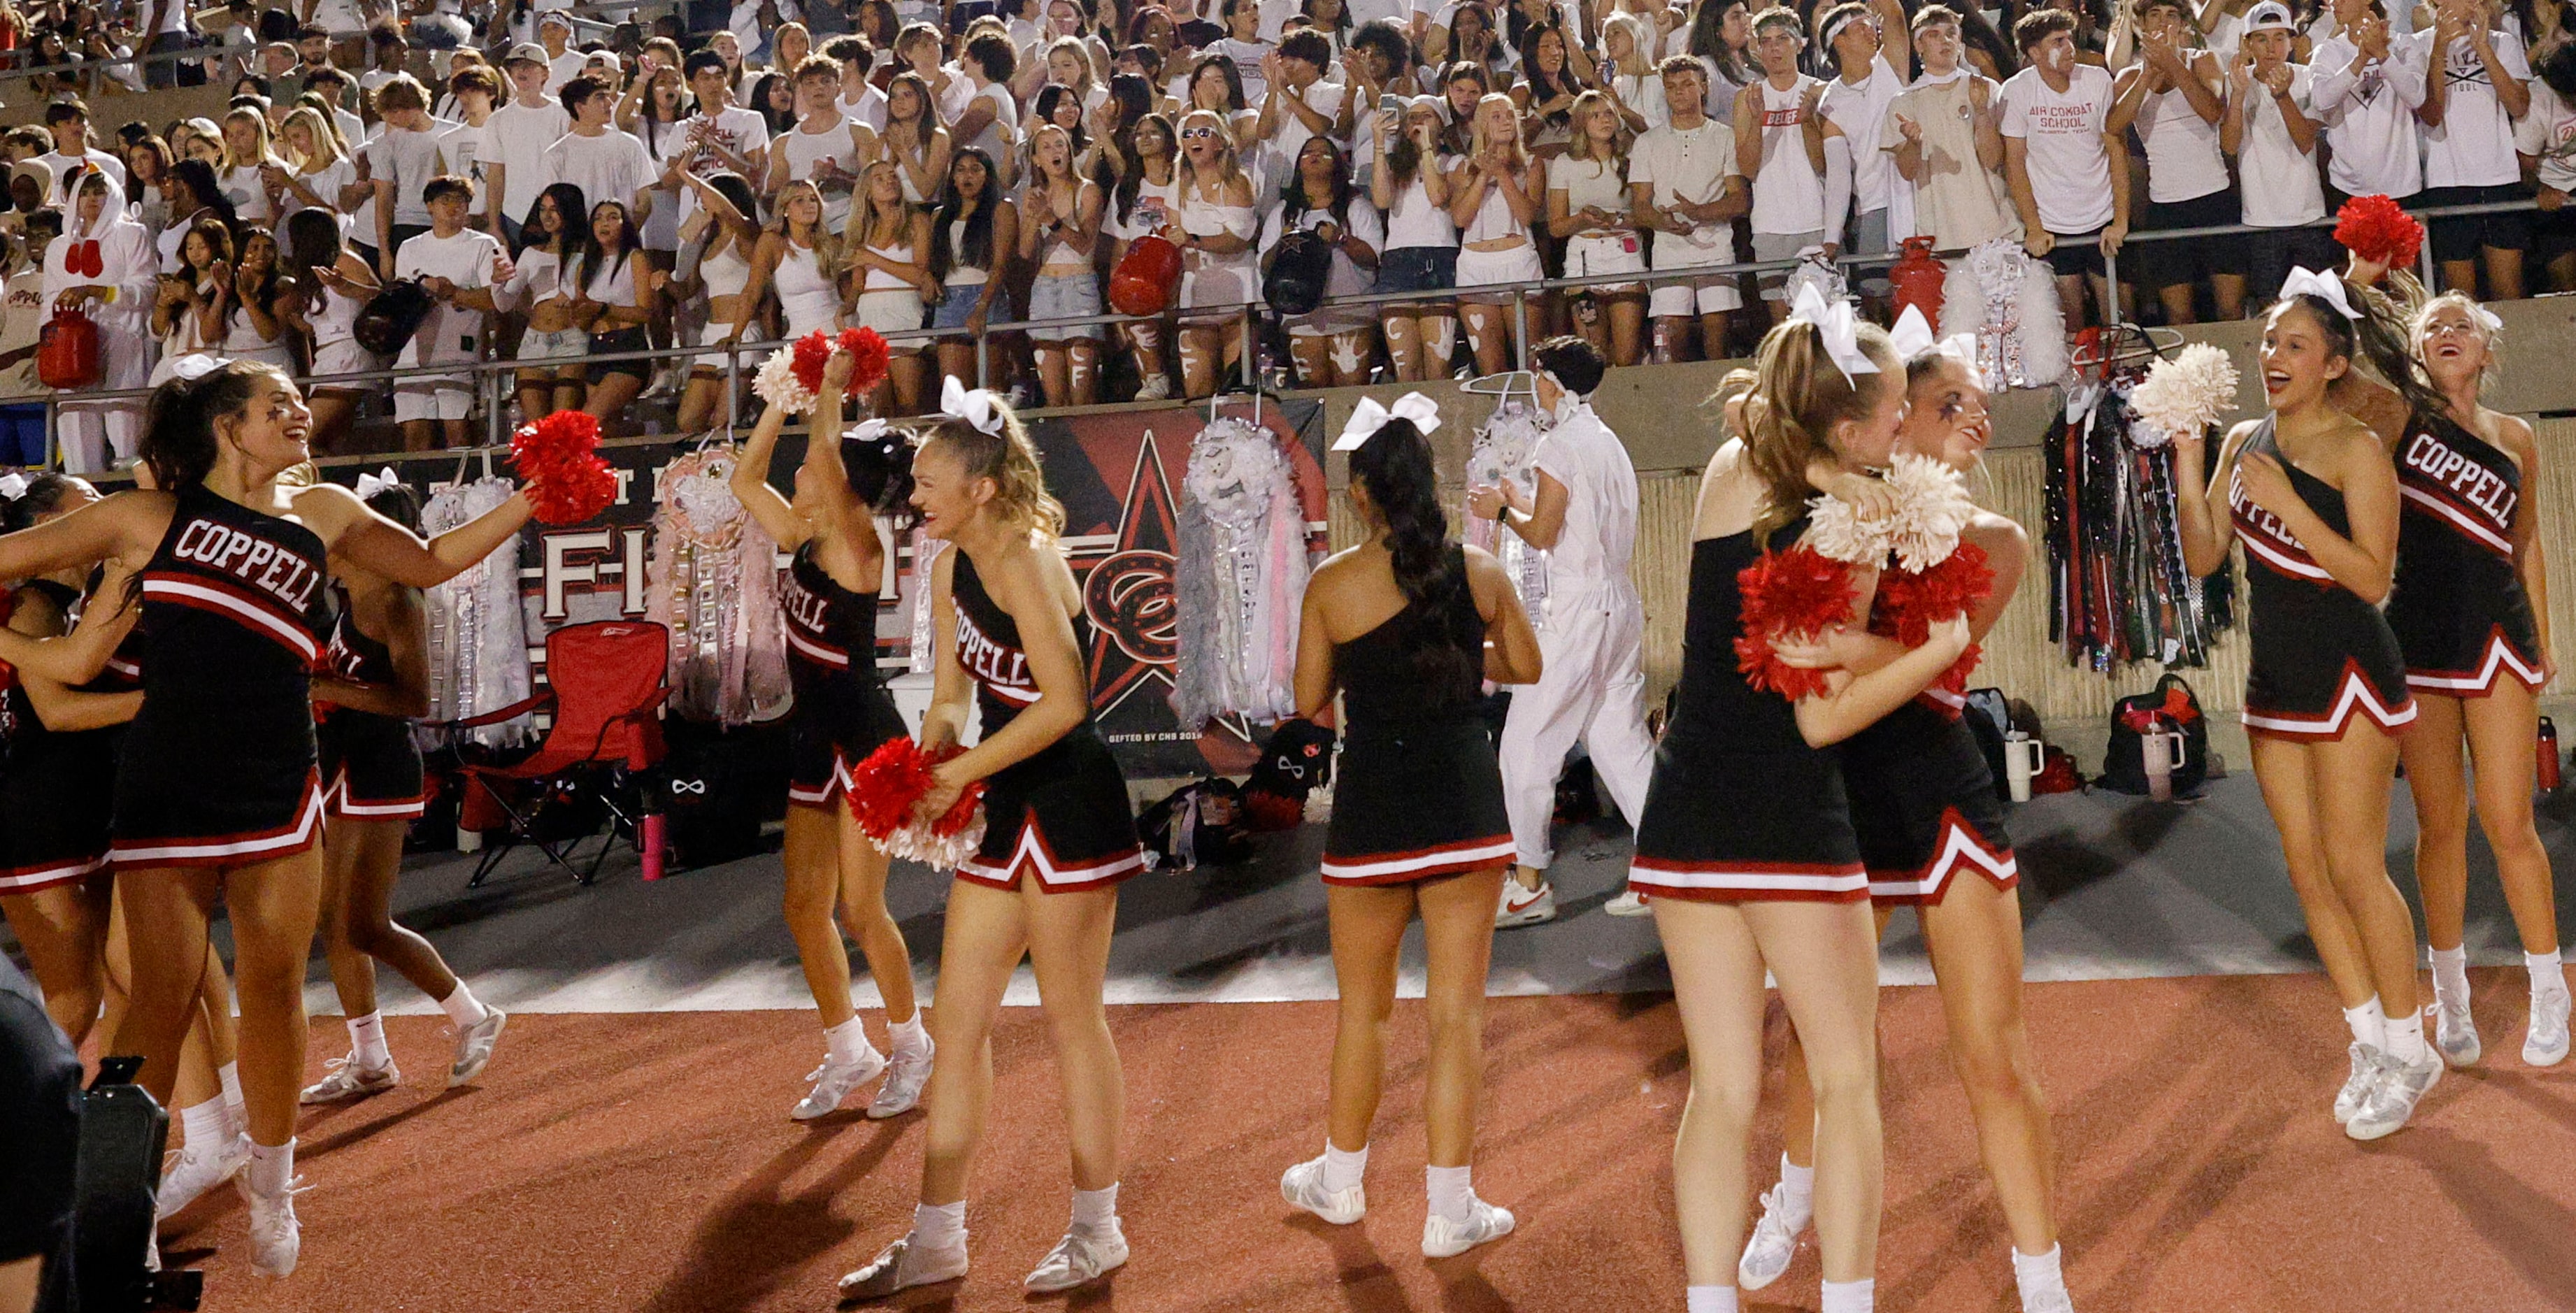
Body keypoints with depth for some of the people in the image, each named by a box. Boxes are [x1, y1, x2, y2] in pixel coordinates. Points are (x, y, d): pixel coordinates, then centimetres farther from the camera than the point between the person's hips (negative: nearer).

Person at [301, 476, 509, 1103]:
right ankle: (369, 1061, 20)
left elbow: (415, 700, -23)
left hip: (378, 774, -9)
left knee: (366, 928, -7)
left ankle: (473, 1017, 11)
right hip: (340, 770, 9)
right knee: (335, 924, 11)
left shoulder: (395, 602, -15)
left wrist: (327, 688, -26)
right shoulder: (343, 597, 11)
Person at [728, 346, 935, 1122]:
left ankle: (910, 1046, 15)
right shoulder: (806, 539, 7)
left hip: (866, 741, -8)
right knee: (804, 909, 9)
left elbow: (823, 455, -30)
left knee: (860, 911, -4)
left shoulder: (858, 542, -15)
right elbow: (744, 480, 15)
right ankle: (848, 1055, 22)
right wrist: (782, 401, 8)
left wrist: (832, 389, -19)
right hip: (815, 739, 8)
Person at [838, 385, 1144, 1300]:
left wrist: (960, 773, -18)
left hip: (1068, 806, -9)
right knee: (956, 1022, 10)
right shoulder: (951, 569, 9)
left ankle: (1097, 1232, 17)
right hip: (1007, 812, 9)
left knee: (1071, 1017, 2)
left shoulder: (1023, 562, -17)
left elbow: (1064, 702, -23)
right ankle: (936, 1240, 18)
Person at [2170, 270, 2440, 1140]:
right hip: (2276, 681, 7)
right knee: (2306, 868, 8)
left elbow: (2373, 577, -18)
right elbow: (2204, 559, 6)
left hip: (2348, 676, -7)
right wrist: (2188, 478, -9)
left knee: (2353, 866, -5)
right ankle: (2371, 1043, 19)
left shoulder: (2357, 450, -11)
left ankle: (2407, 1051, 8)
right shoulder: (2245, 442, 8)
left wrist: (2287, 504, -23)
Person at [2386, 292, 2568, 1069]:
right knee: (2439, 824, 5)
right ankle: (2451, 998, 18)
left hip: (2496, 636, 1)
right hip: (2419, 636, -1)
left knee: (2508, 824, -2)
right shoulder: (2400, 416, 3)